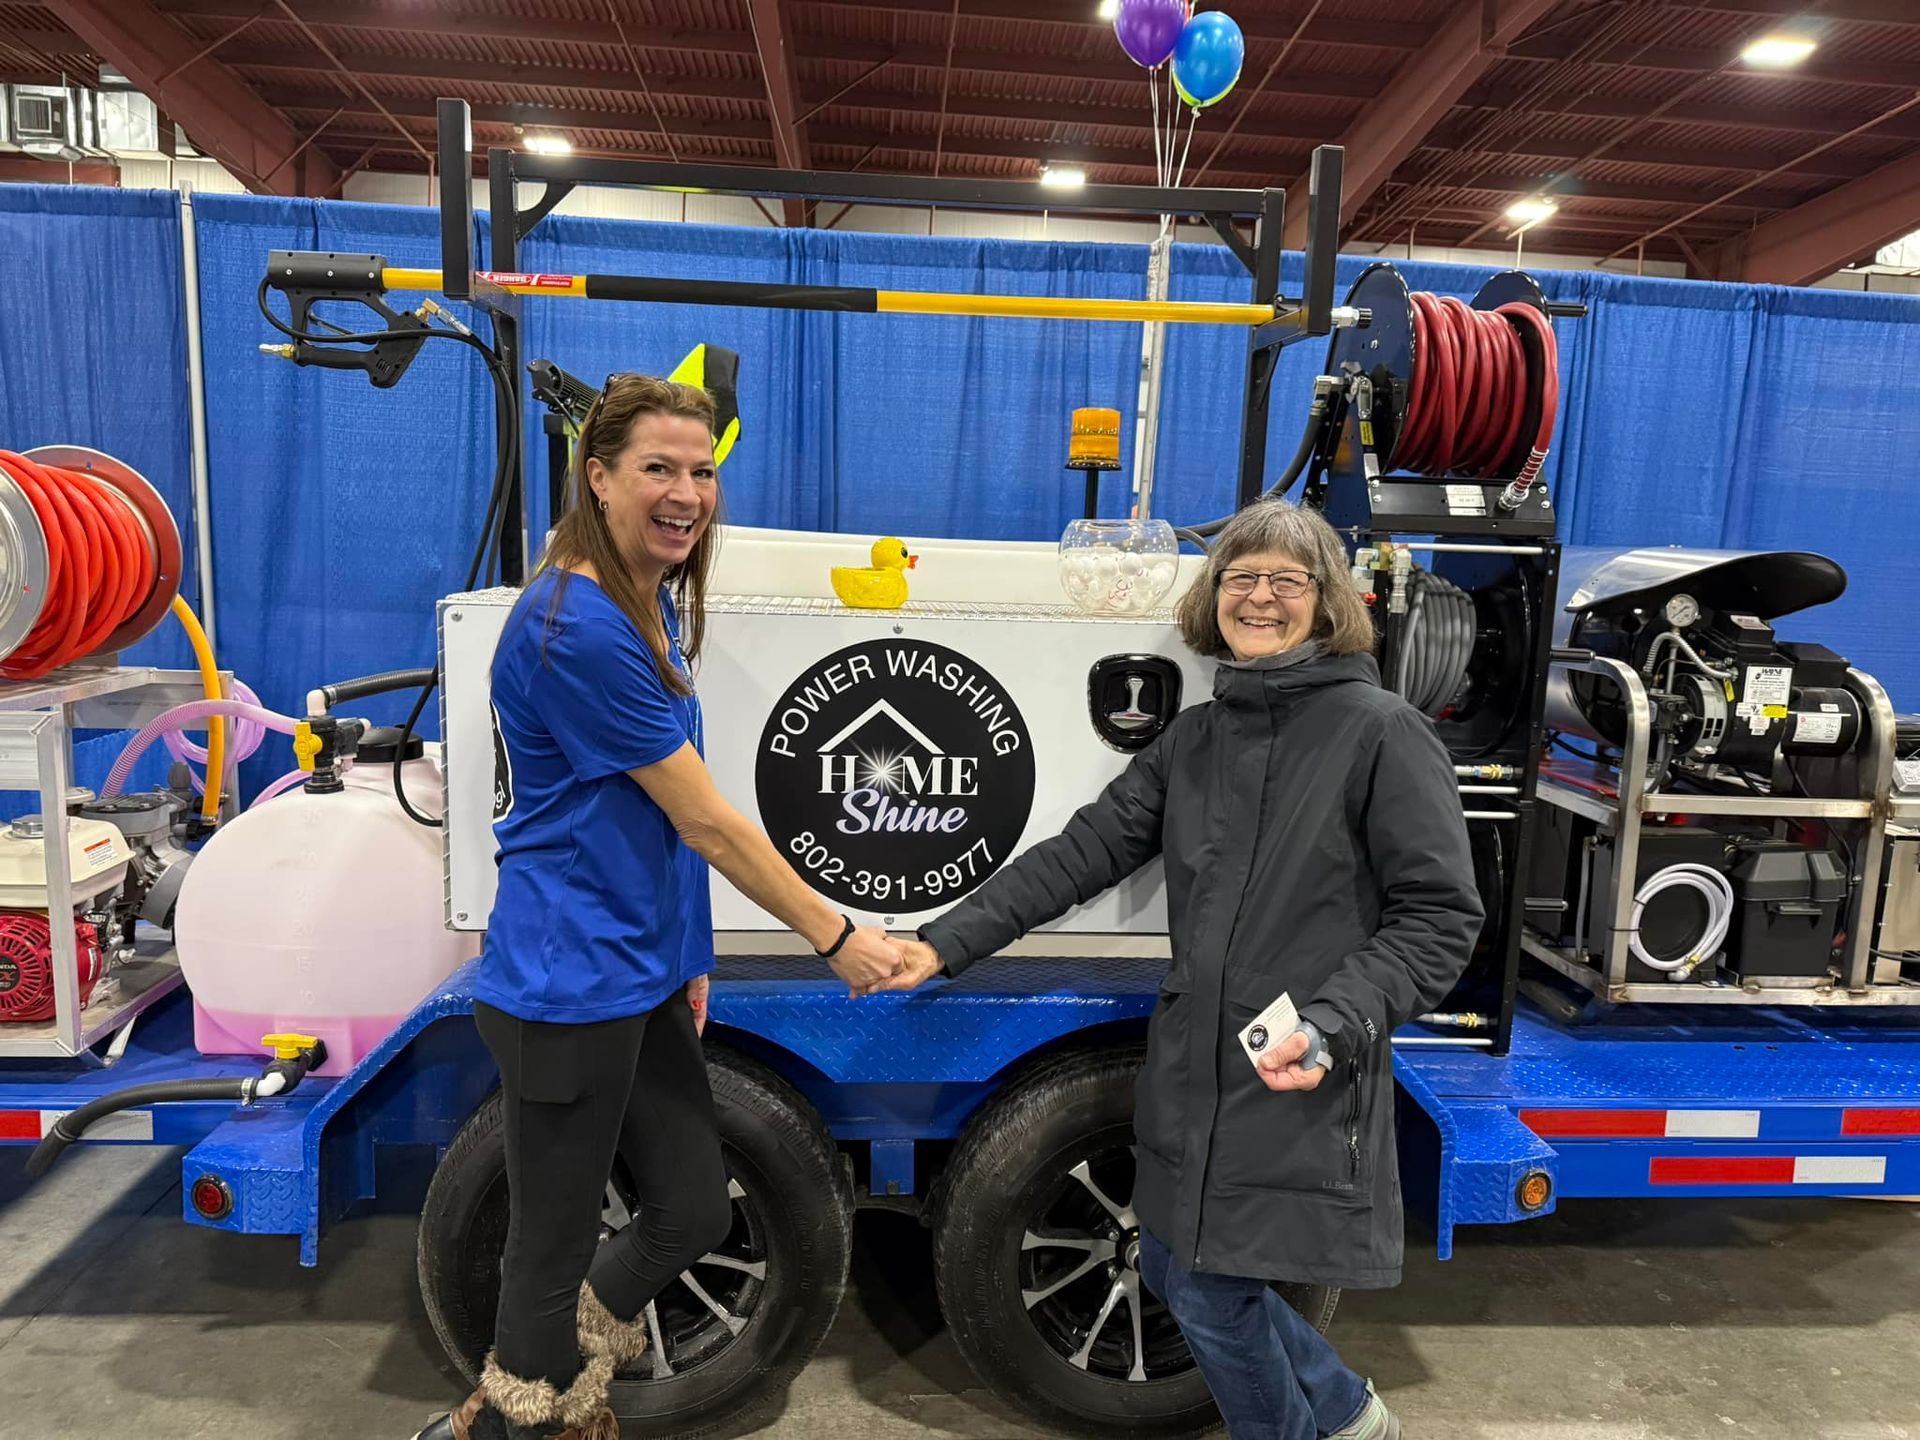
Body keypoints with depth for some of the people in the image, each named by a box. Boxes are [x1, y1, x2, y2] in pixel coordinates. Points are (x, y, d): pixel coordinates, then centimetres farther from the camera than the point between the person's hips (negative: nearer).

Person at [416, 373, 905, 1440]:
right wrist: (836, 937, -10)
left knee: (697, 1211, 17)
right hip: (569, 987, -9)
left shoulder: (656, 605, 8)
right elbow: (707, 823, -19)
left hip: (644, 978, 9)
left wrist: (688, 954, 12)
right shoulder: (578, 629, -22)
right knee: (555, 1255, 10)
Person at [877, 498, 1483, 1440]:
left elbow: (1439, 918, -11)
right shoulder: (1193, 738, 7)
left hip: (1305, 1088, -6)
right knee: (1173, 1274, 18)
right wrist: (946, 943, -6)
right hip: (1191, 1067, 7)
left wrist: (1332, 1027, -25)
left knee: (1211, 1296, 4)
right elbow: (1083, 852, 2)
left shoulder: (1383, 733, -10)